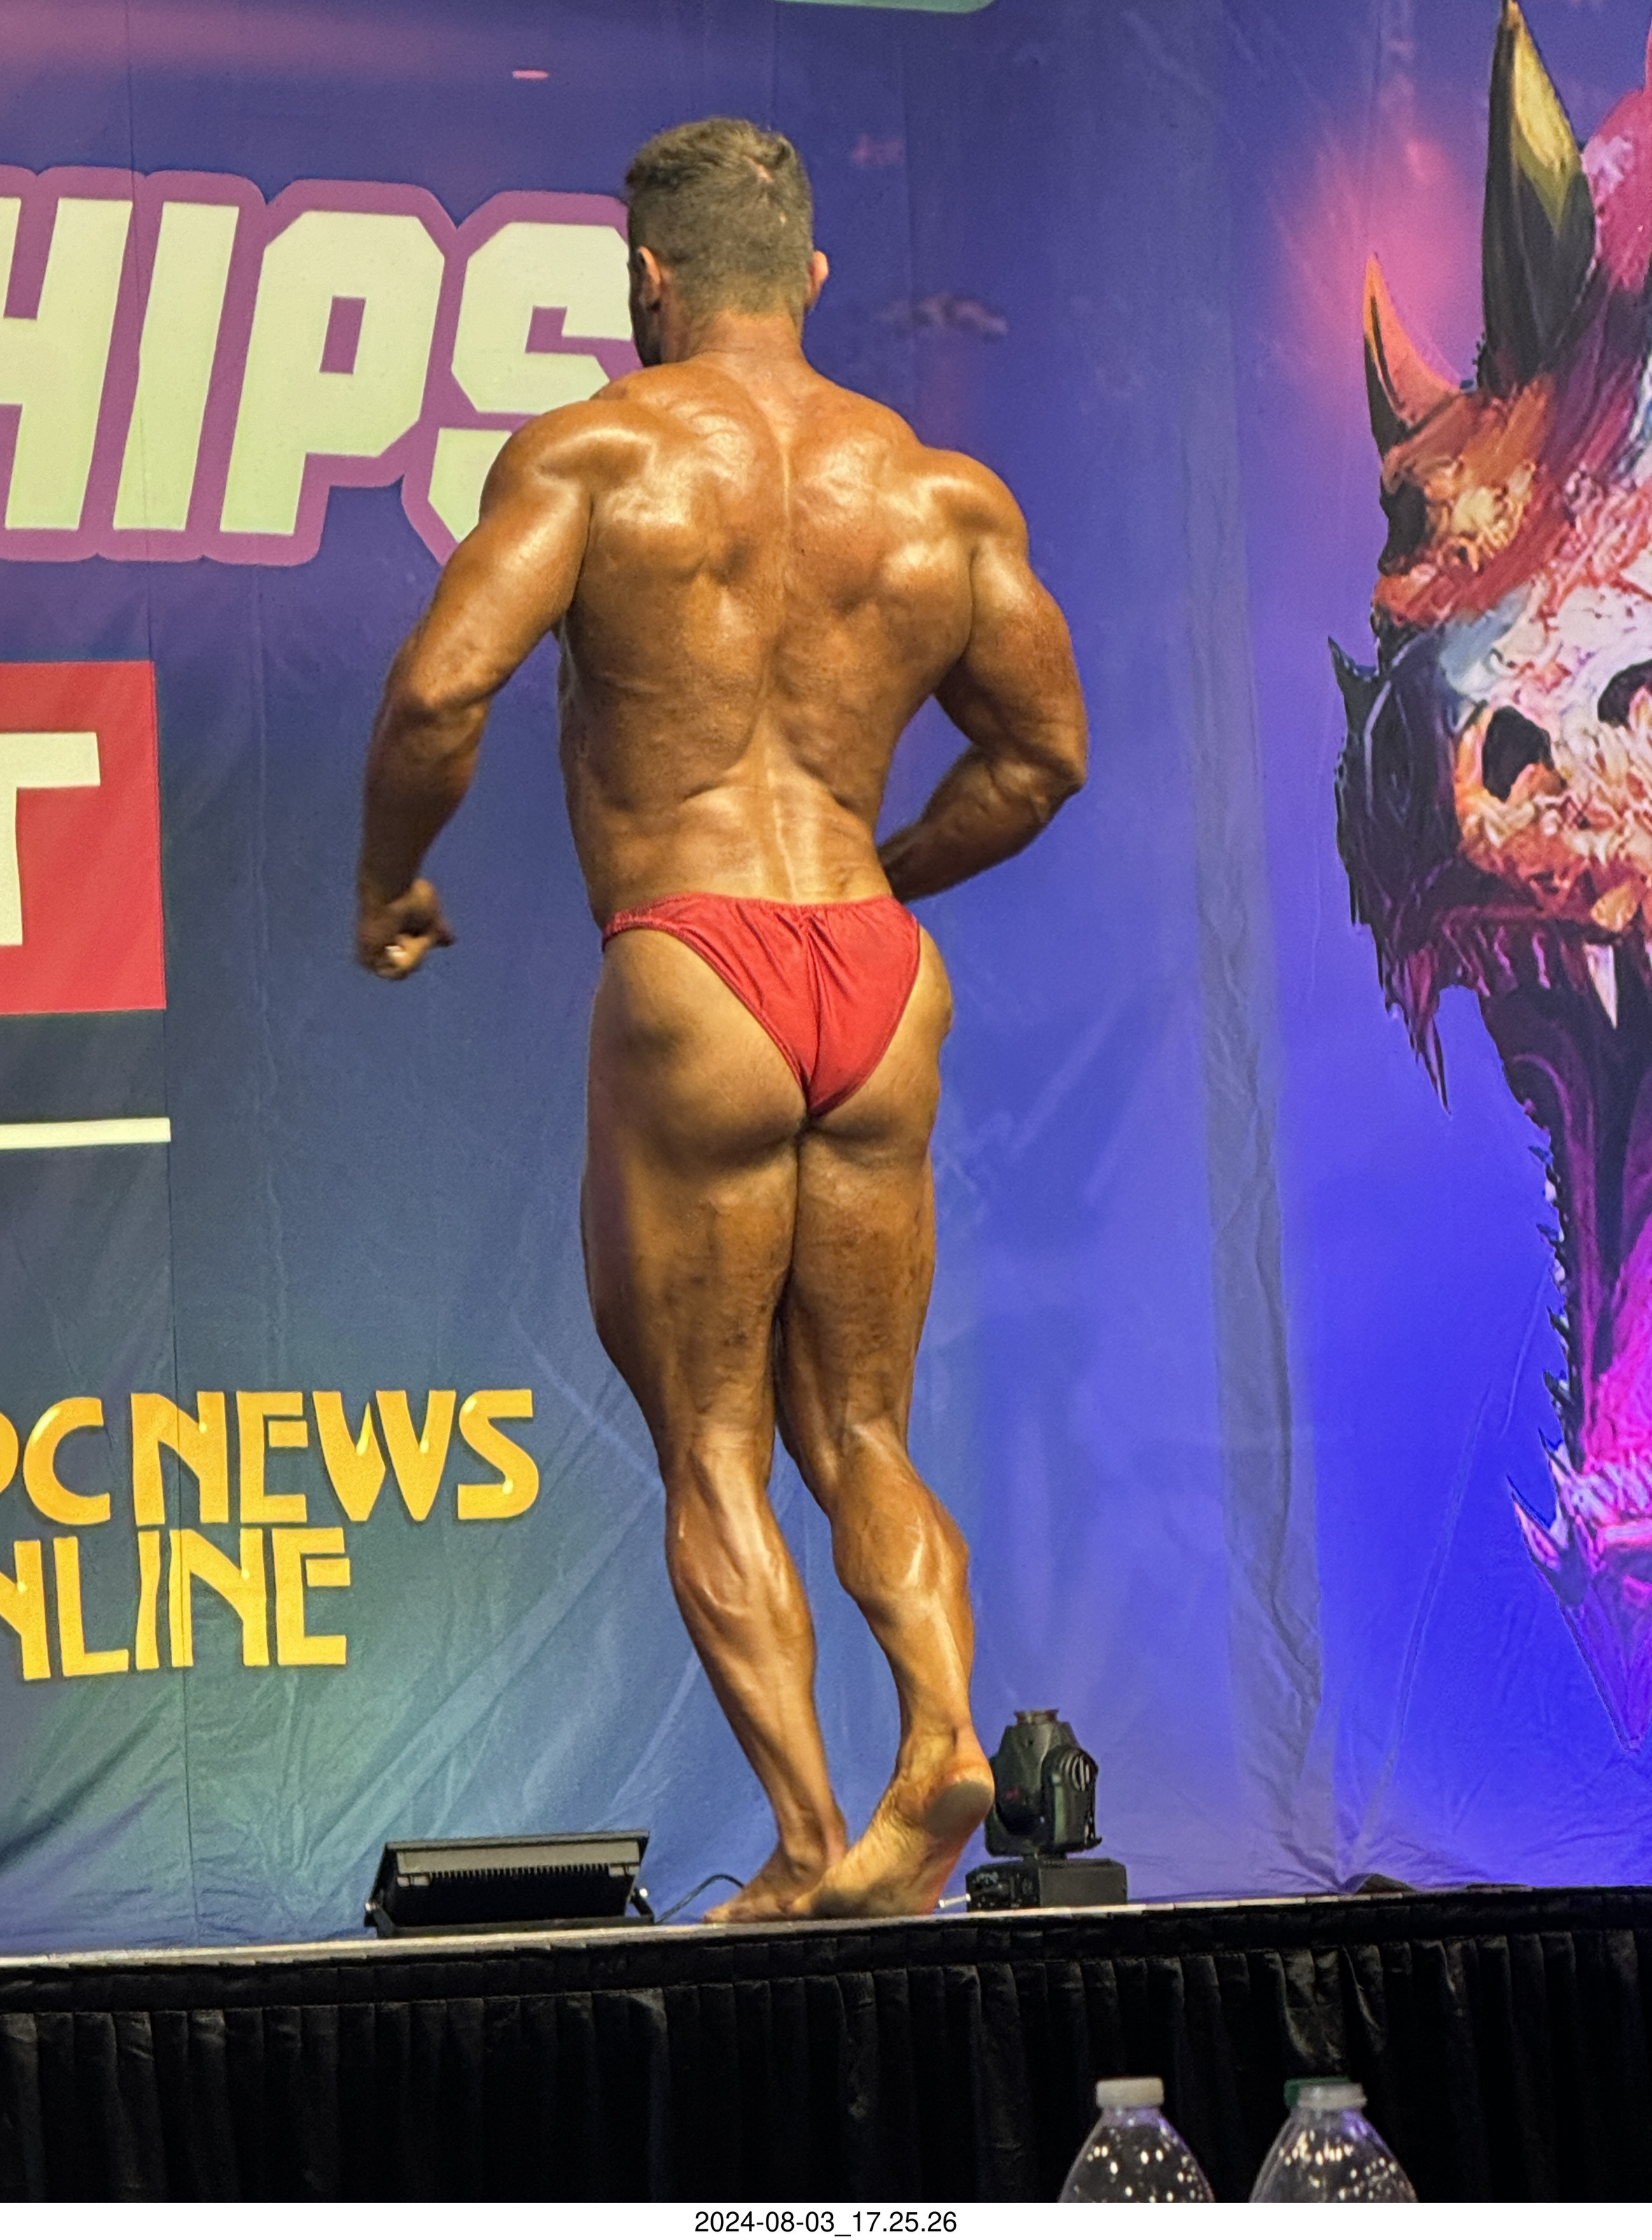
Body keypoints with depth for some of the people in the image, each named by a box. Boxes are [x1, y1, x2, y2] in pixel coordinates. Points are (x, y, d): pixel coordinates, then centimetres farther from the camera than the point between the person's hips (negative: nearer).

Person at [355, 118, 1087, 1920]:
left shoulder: (595, 451, -2)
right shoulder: (945, 490, 12)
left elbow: (439, 690, -12)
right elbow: (1044, 754, 16)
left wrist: (385, 887, 4)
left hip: (689, 977, -4)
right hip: (881, 980, 4)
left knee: (710, 1451, 6)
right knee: (860, 1439, 15)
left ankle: (806, 1841, -3)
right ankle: (941, 1732, -10)